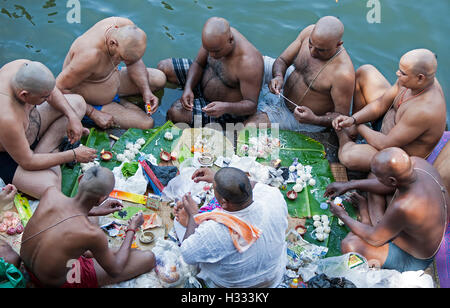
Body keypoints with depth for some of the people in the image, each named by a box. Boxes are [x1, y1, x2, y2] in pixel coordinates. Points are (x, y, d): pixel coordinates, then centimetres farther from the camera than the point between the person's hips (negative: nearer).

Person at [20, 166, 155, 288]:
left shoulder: (51, 193, -23)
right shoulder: (93, 234, -37)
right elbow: (115, 271, -15)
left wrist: (96, 211, 7)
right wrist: (132, 229, -5)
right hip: (58, 283, -6)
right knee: (148, 258, -6)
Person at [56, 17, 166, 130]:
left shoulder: (127, 27, -20)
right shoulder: (91, 54, -41)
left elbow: (134, 63, -1)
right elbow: (60, 88, -31)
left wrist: (146, 91, -14)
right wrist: (94, 114, -27)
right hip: (89, 104, -7)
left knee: (159, 79, 9)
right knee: (146, 124, -17)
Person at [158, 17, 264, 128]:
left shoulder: (249, 63, -39)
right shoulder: (216, 37, -19)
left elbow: (252, 106, -32)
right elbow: (198, 64, -3)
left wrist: (225, 108, -50)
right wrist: (188, 88, -22)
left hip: (229, 109, -7)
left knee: (176, 113, -22)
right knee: (163, 68, 0)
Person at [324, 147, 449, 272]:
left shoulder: (402, 207, -45)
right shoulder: (417, 162, -25)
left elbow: (375, 239, -24)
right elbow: (391, 186, 0)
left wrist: (343, 216, -9)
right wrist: (349, 185, 0)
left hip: (413, 260, -7)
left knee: (349, 245, -20)